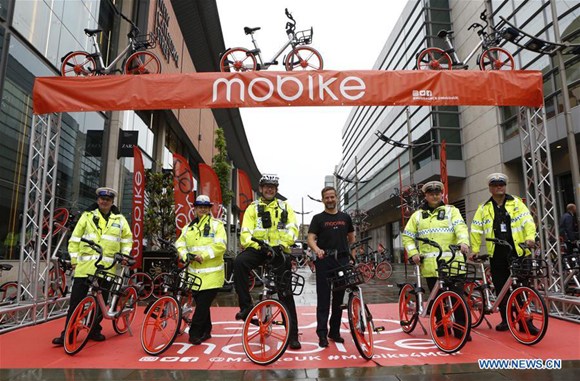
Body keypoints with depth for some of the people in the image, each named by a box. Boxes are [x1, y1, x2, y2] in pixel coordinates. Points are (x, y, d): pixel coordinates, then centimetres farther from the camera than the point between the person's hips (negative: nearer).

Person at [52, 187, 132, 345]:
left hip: (106, 267, 1)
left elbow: (127, 238, 16)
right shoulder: (87, 215, 5)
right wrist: (74, 259, 1)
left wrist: (125, 255, 4)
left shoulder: (119, 219, 8)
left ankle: (95, 330, 24)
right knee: (76, 301, 0)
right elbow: (75, 239, 6)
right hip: (85, 266, -1)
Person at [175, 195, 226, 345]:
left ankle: (195, 333, 6)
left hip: (211, 274, -5)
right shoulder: (189, 227, 15)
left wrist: (203, 255, -22)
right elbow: (180, 244, 7)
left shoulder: (216, 224, -2)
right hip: (195, 273, 5)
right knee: (201, 303, 15)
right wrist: (185, 255, -13)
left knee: (203, 304, -7)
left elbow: (220, 245, -14)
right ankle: (205, 331, 30)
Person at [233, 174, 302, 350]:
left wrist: (283, 243, -17)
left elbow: (293, 229, 0)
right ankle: (246, 306, -20)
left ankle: (293, 335, 11)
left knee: (286, 293, 1)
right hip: (258, 249, 0)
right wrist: (256, 245, -19)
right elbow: (246, 233, -1)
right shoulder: (253, 208, 10)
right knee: (239, 262, -33)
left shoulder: (285, 207, 12)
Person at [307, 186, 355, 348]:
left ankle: (335, 332, 21)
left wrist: (350, 254, 12)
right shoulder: (318, 218, 2)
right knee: (323, 299, -1)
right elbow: (310, 238, -9)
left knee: (338, 299, 10)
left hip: (342, 261, 3)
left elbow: (351, 237, 21)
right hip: (324, 262, -3)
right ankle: (322, 334, 5)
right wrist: (317, 249, -27)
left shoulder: (345, 217, 12)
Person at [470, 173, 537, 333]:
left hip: (518, 252, -1)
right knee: (501, 288, 6)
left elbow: (527, 221, -5)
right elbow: (476, 230, 8)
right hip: (497, 254, 1)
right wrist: (475, 249, 1)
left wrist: (530, 237, -23)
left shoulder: (516, 203, 5)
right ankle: (505, 320, 19)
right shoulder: (484, 208, 7)